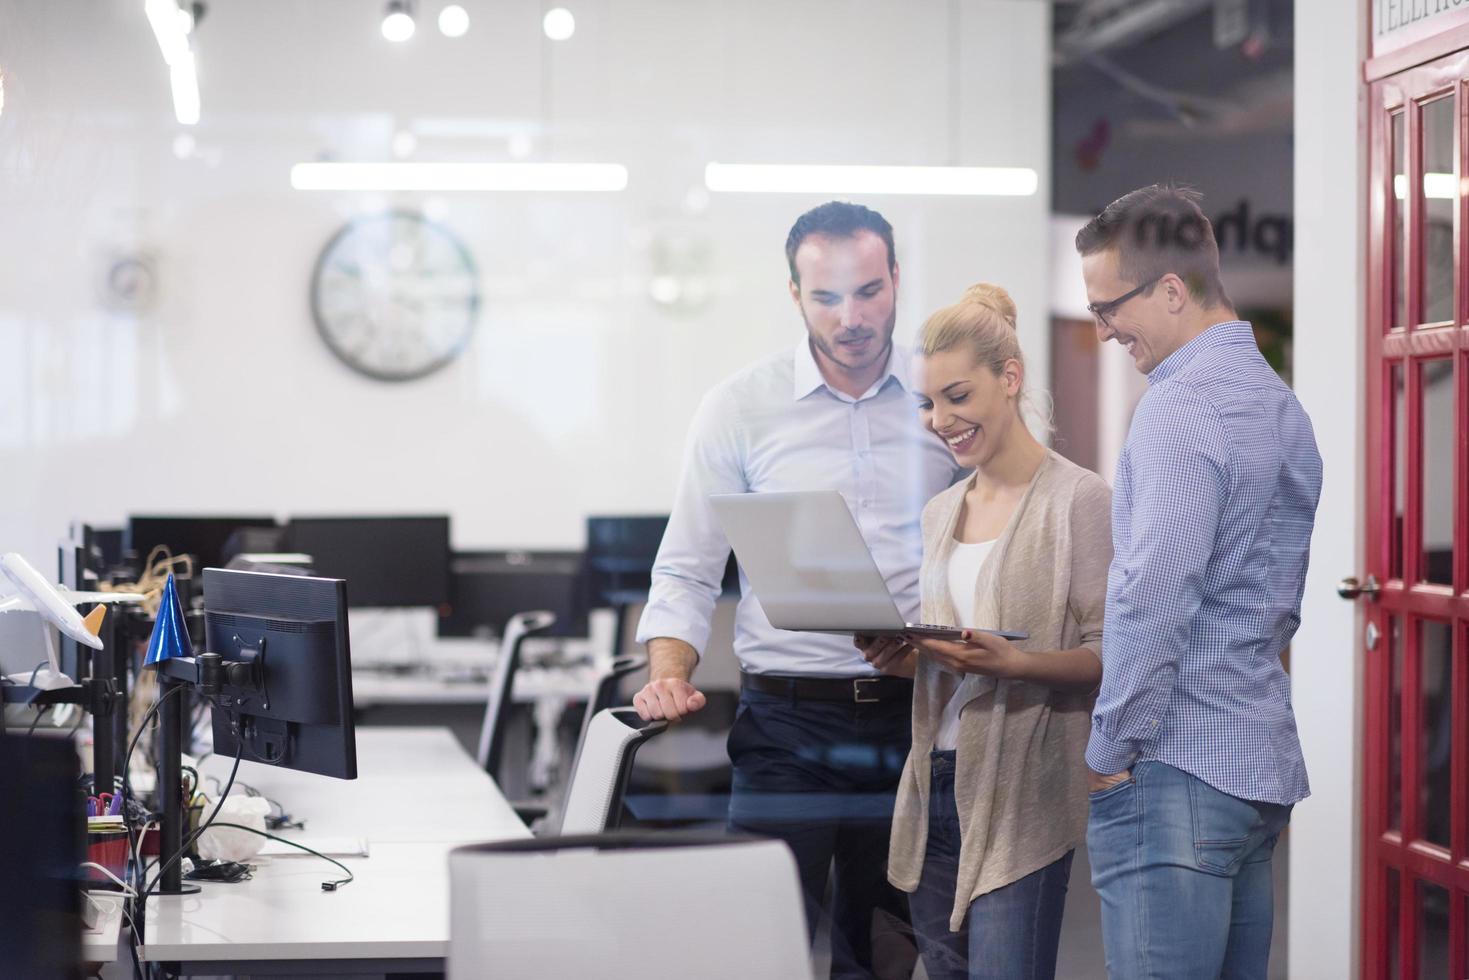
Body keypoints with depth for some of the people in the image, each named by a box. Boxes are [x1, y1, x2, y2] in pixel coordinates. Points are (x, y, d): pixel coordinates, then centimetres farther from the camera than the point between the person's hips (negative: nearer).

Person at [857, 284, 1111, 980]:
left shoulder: (1078, 498, -6)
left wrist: (1011, 663, -26)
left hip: (1022, 798, -7)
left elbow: (1110, 654, -10)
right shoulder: (938, 513, 16)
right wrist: (895, 655, 1)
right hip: (936, 785, 7)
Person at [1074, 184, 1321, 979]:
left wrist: (1111, 747, -11)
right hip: (1262, 764, 9)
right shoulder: (1281, 405, 15)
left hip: (1179, 766, -9)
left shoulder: (1180, 408, -14)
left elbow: (1151, 600, -20)